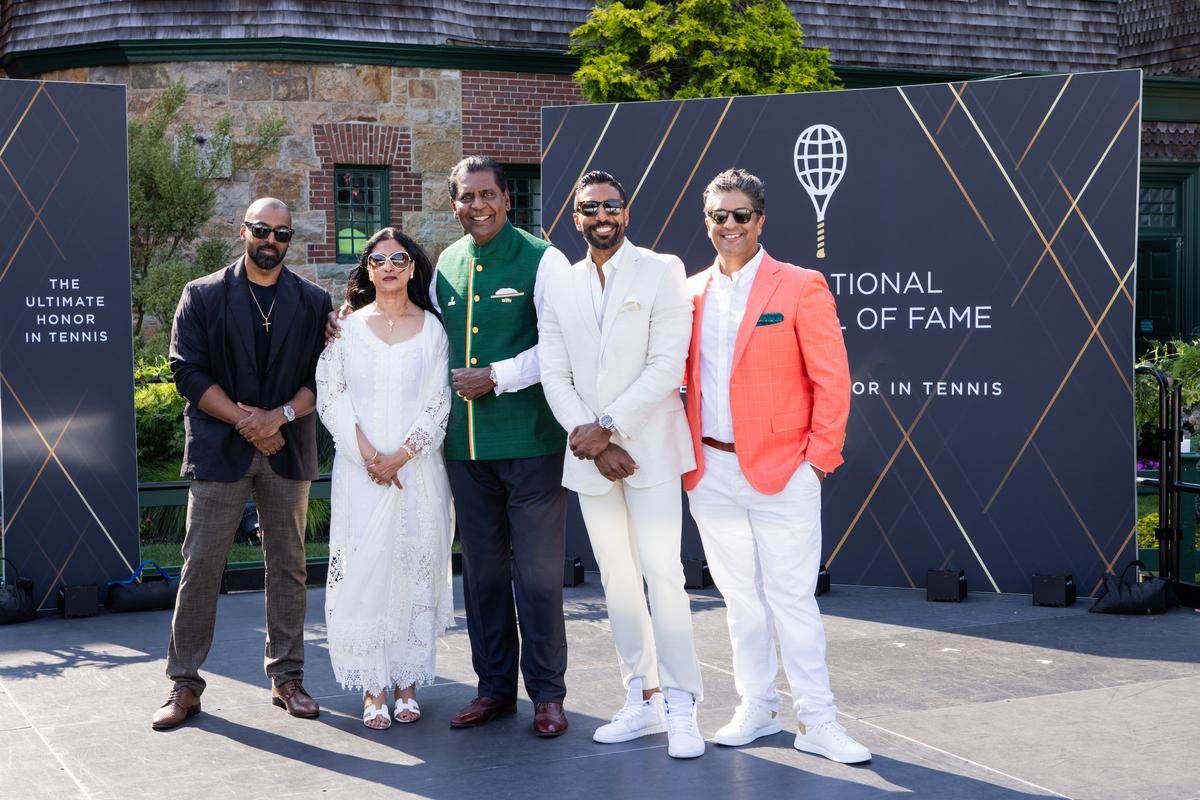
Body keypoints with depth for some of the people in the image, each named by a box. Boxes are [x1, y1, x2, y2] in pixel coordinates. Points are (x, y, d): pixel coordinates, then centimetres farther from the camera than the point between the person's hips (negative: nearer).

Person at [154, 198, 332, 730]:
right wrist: (244, 420, -12)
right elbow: (189, 372, -4)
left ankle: (286, 677, 17)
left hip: (287, 449, 2)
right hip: (219, 448, -2)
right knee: (201, 565, -2)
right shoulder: (202, 296, 3)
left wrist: (281, 415, -13)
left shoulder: (313, 302, 8)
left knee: (288, 566, 7)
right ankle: (184, 684, 6)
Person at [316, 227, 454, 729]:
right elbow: (330, 396, 2)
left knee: (416, 571, 2)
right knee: (363, 571, -3)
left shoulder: (432, 328, 5)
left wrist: (401, 456, -9)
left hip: (417, 468, 0)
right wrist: (366, 453, -9)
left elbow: (438, 404, 0)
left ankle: (407, 684, 11)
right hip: (360, 472, 0)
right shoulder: (347, 327, 7)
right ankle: (373, 688, 3)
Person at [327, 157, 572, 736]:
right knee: (481, 569, 13)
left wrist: (497, 376, -15)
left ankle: (546, 693, 13)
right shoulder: (446, 264, 12)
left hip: (530, 442, -6)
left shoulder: (541, 260, -6)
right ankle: (495, 687, 25)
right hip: (465, 444, 6)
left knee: (538, 571, 0)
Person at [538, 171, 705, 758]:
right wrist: (589, 438, -8)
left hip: (649, 447, -4)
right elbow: (554, 376, 5)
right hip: (589, 455, 5)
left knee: (661, 572, -10)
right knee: (616, 577, 9)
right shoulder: (560, 287, 10)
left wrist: (607, 426, -14)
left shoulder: (662, 271, -3)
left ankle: (681, 706, -3)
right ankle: (642, 699, 18)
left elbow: (666, 365, -11)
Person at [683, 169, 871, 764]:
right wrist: (686, 455, 7)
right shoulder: (690, 293, 10)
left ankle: (817, 722, 6)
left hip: (781, 470, -4)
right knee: (740, 598, 12)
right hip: (711, 473, 4)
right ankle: (756, 709, 23)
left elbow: (831, 380, -5)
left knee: (791, 598, -2)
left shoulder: (799, 287, -4)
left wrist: (818, 458, -8)